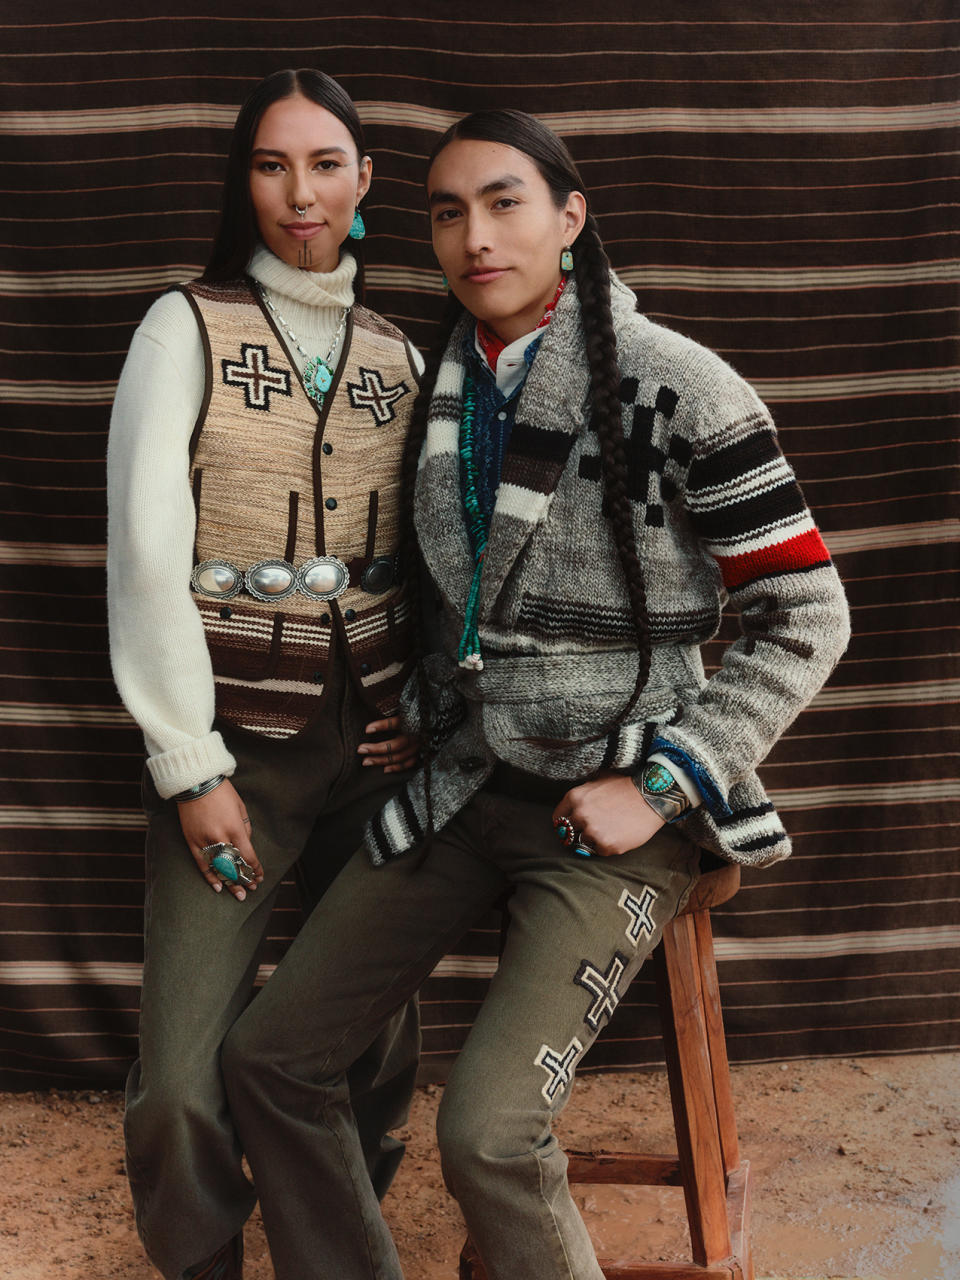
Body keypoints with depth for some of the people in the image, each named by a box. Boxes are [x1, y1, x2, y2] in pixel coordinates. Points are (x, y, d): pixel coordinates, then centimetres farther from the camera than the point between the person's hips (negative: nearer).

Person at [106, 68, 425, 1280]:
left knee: (379, 1040, 7)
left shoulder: (398, 355, 11)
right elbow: (146, 554, -7)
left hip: (378, 740, 4)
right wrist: (191, 768, -11)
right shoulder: (188, 326, -1)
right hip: (235, 743, -3)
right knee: (183, 1079, -6)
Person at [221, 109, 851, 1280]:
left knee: (486, 1130, -19)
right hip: (462, 788, 6)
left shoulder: (677, 389, -12)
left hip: (615, 818, -6)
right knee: (267, 1057, 4)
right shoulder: (439, 387, 6)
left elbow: (805, 619, -10)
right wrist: (419, 714, 9)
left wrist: (661, 787, -14)